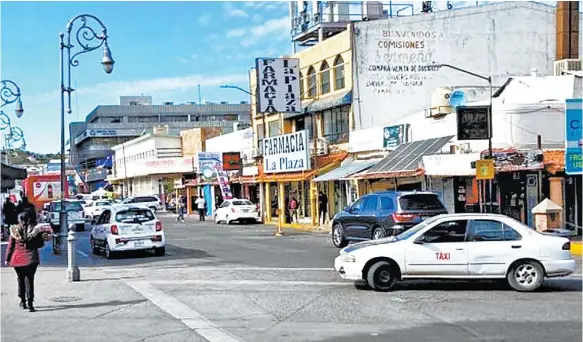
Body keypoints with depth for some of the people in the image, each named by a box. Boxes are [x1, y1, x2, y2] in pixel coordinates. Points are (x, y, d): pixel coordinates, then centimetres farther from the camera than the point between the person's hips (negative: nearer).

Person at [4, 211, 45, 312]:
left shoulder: (14, 230, -4)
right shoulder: (35, 229, -5)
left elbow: (10, 246, -1)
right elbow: (41, 243, 3)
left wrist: (7, 258, 6)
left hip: (17, 258, 1)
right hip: (31, 258, -1)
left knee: (20, 279, 16)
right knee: (29, 280, 0)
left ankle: (23, 301, 24)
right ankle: (30, 304, -8)